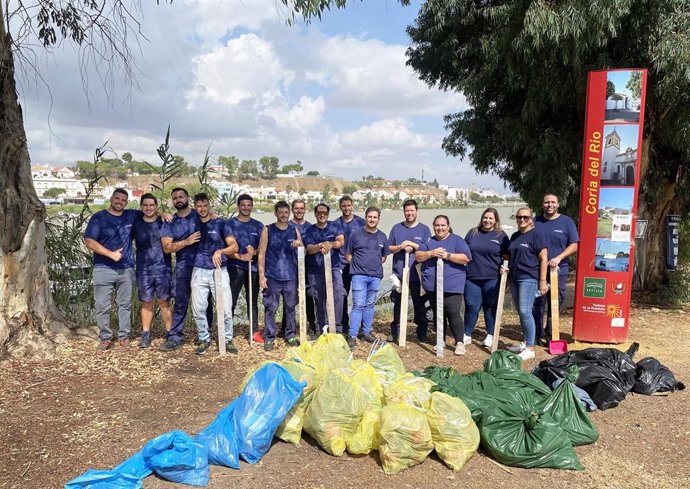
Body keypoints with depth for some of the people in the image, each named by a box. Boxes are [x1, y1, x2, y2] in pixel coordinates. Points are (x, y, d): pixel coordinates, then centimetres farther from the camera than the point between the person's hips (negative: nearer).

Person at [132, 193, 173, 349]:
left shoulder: (164, 222, 1)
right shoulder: (136, 223, 5)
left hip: (163, 268, -1)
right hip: (143, 269, 1)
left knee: (164, 302, 1)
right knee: (146, 302, 7)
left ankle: (170, 334, 7)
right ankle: (145, 334, 15)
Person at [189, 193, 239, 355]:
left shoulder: (220, 223, 0)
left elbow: (234, 246, -6)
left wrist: (219, 251, -21)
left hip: (219, 271, -2)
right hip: (199, 272, 2)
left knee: (225, 309, -2)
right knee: (198, 309, 3)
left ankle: (227, 340, 13)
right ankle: (204, 339, 19)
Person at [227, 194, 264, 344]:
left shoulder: (258, 226, 10)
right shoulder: (230, 224, 0)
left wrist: (254, 252, -13)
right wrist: (240, 257, -18)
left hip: (253, 268, 3)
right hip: (235, 268, -3)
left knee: (253, 301, 10)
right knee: (231, 302, -3)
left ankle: (255, 331, 18)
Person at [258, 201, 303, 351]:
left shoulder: (294, 230, 9)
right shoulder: (268, 230, 1)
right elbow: (261, 253, -2)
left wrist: (299, 245, -12)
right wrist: (261, 275, -8)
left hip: (291, 276, 3)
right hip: (272, 276, -2)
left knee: (290, 307, 10)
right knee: (270, 308, 1)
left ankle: (290, 335, 22)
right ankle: (269, 337, 12)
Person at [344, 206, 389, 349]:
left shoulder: (382, 237, 8)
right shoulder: (355, 233, -2)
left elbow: (384, 256, 20)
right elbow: (347, 254, 4)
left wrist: (376, 264, 6)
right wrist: (358, 265, -2)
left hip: (376, 276, 4)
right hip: (359, 275, -4)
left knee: (370, 304, 12)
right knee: (358, 305, -8)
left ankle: (366, 332, 23)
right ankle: (352, 336, -4)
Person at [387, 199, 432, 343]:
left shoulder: (424, 229, 4)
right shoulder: (397, 228, 9)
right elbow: (389, 249, 8)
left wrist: (413, 244, -13)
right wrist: (400, 247, -12)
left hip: (417, 273, -1)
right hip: (399, 273, 1)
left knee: (419, 303, 6)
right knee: (398, 303, 7)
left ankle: (422, 331, 17)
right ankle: (396, 330, 17)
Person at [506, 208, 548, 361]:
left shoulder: (536, 235, -5)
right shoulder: (514, 236, 15)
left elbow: (543, 259, -8)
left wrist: (542, 281, -13)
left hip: (529, 278, -7)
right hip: (514, 277, 7)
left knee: (525, 311, -12)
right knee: (520, 312, 12)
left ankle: (530, 349, -8)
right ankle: (525, 342, 23)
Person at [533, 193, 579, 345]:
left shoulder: (567, 222, 2)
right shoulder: (535, 221, 8)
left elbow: (574, 245, -2)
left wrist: (559, 258, -16)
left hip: (558, 271, -1)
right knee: (537, 304, 4)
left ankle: (549, 335, 18)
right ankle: (537, 335, 14)